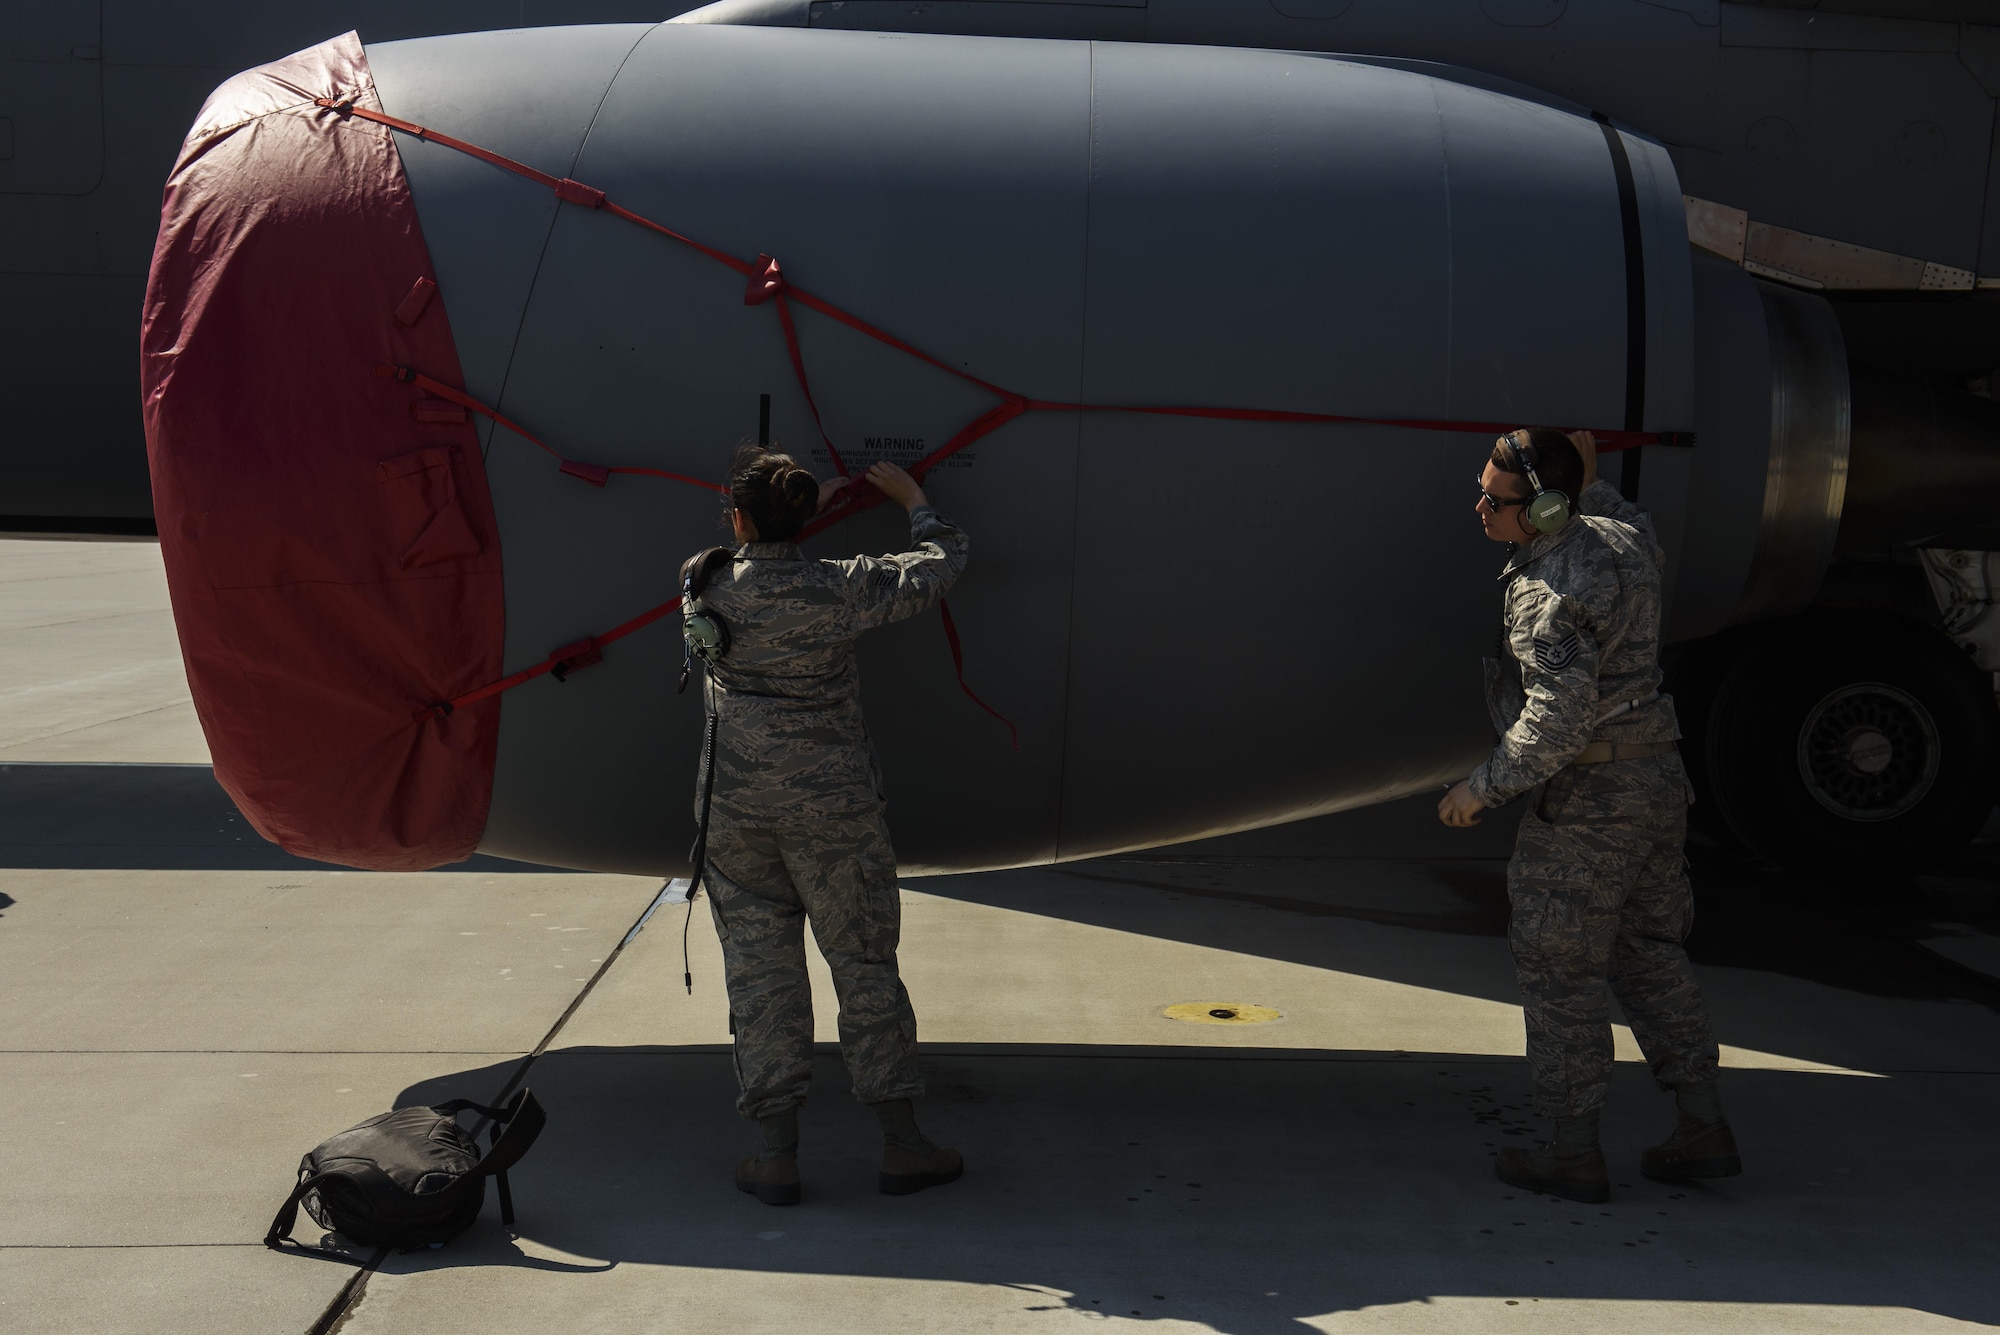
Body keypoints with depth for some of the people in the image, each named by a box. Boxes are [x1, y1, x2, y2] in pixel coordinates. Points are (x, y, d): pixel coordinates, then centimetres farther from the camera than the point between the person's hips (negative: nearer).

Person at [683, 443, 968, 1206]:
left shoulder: (705, 590, -4)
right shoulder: (839, 590, -10)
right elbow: (939, 566, 4)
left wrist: (811, 510, 27)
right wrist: (912, 499, 20)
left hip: (734, 808, 2)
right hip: (831, 808, -1)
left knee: (759, 971, 8)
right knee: (864, 964, 9)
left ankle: (776, 1155, 10)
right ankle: (901, 1143, 15)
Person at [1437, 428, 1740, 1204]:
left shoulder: (1547, 588, -21)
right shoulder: (1621, 535, 6)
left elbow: (1560, 718, -26)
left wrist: (1483, 789, -17)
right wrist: (1574, 472, 27)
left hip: (1587, 797, -9)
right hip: (1656, 781, 9)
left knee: (1558, 967, 2)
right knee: (1649, 953, 18)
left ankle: (1573, 1153, 8)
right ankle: (1705, 1130, 20)